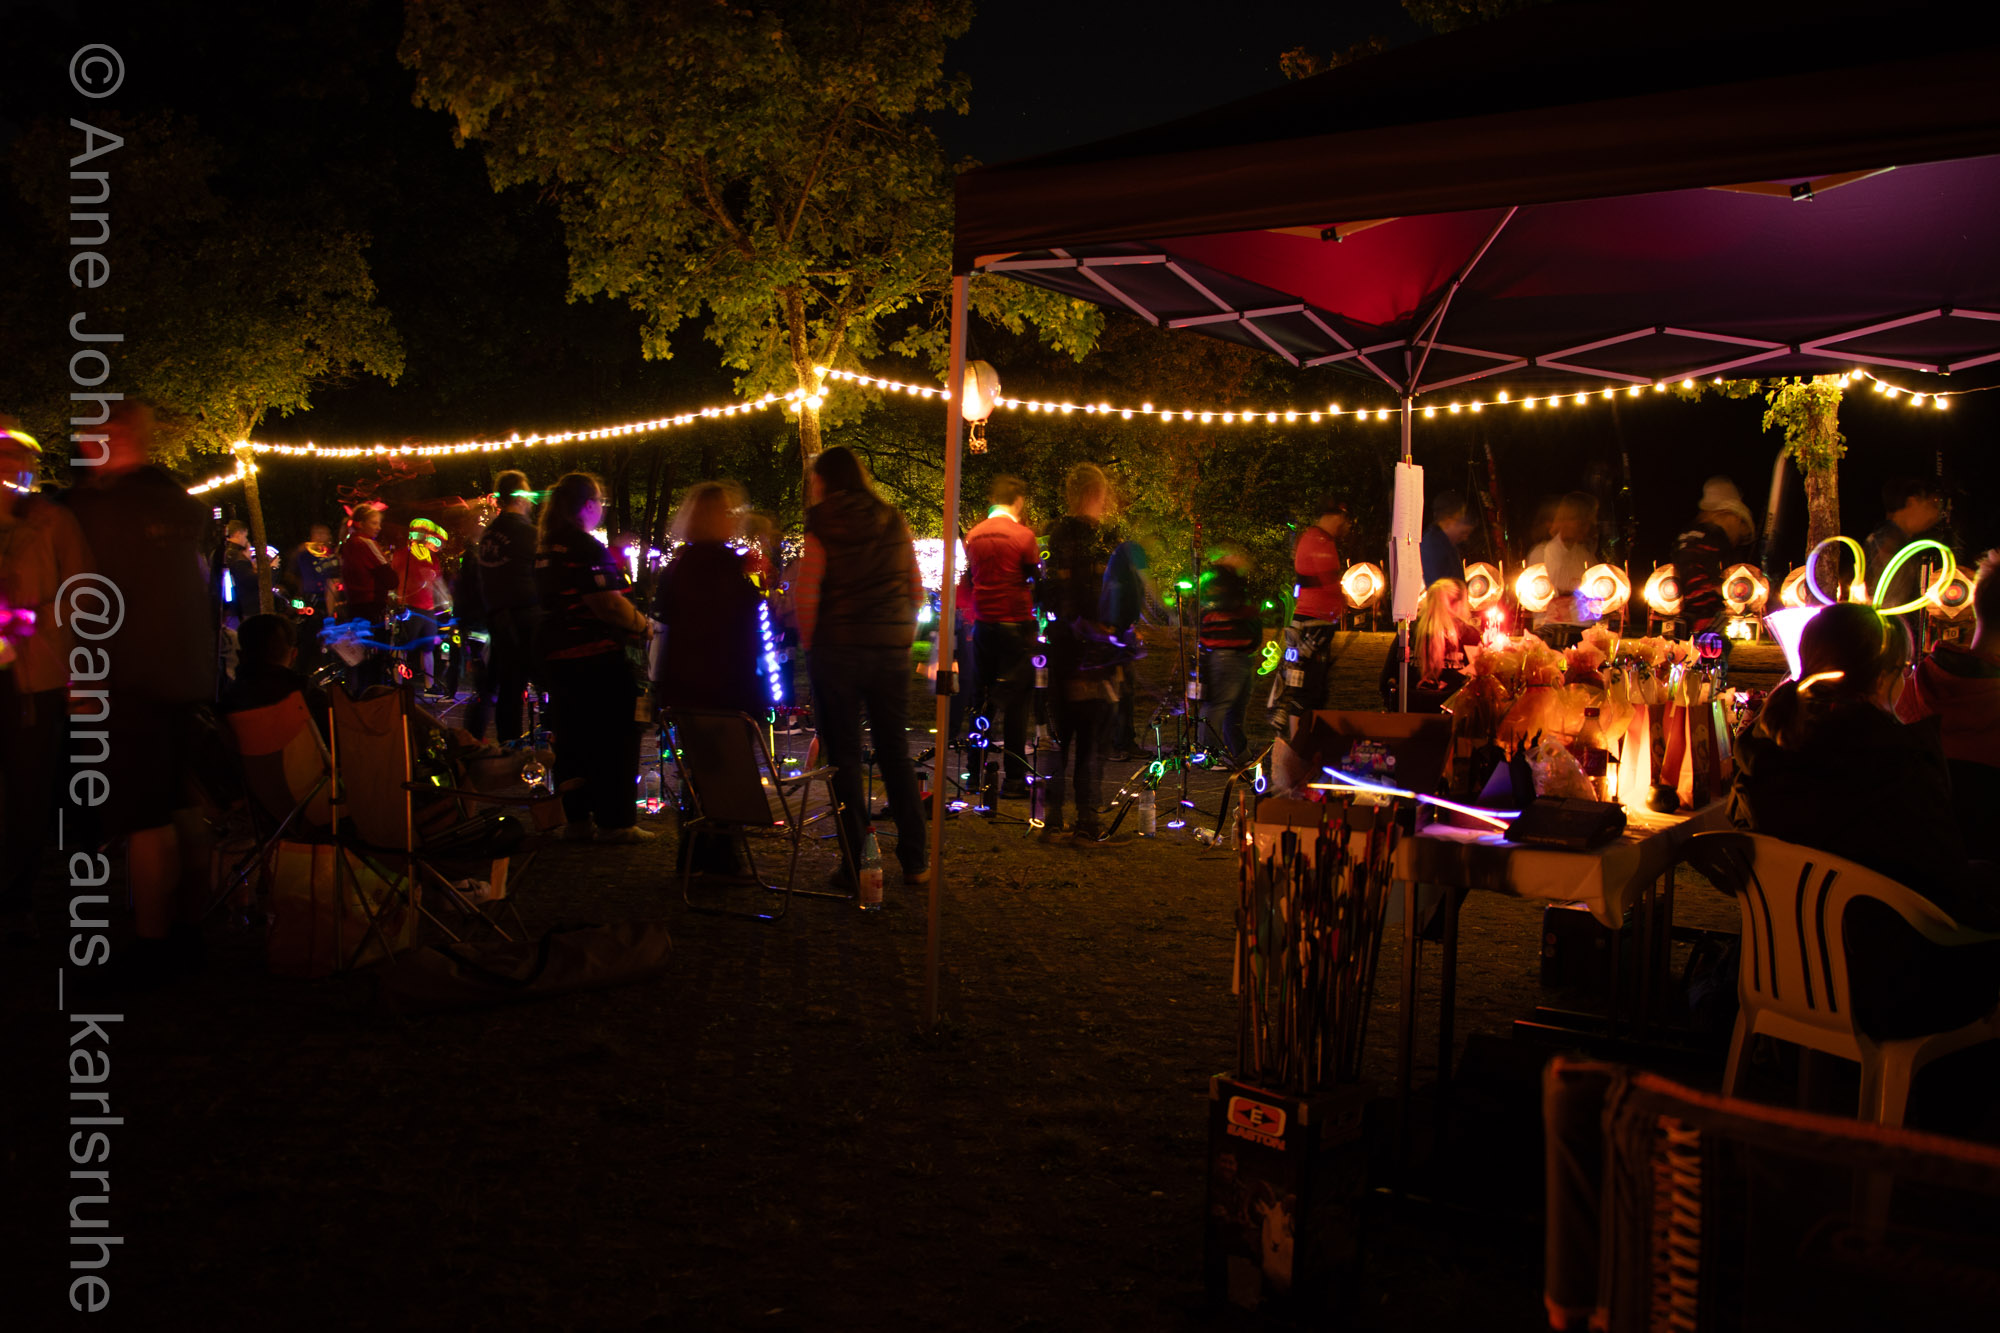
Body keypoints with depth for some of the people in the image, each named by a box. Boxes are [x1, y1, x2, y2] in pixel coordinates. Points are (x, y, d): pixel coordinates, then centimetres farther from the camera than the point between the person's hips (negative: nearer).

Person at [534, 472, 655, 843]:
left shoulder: (545, 549, 12)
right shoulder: (587, 548, -17)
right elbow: (608, 605, -24)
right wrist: (643, 625, -9)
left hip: (557, 655, 9)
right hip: (596, 657, -9)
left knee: (572, 739, 13)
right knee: (613, 739, -1)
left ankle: (576, 818, 17)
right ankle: (615, 821, 2)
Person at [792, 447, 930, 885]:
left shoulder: (821, 531, -7)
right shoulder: (895, 524, 6)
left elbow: (805, 596, -13)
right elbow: (916, 591, 8)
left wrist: (810, 644, 0)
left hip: (837, 651, -4)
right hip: (892, 652, 4)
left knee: (843, 758, 4)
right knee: (896, 754, 12)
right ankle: (915, 861, 15)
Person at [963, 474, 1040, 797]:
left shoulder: (973, 535, 5)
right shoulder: (1023, 535, -10)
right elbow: (1036, 579, -3)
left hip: (983, 623, 5)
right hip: (1016, 624, -5)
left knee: (982, 697, 14)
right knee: (1016, 699, 0)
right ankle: (1014, 777, 1)